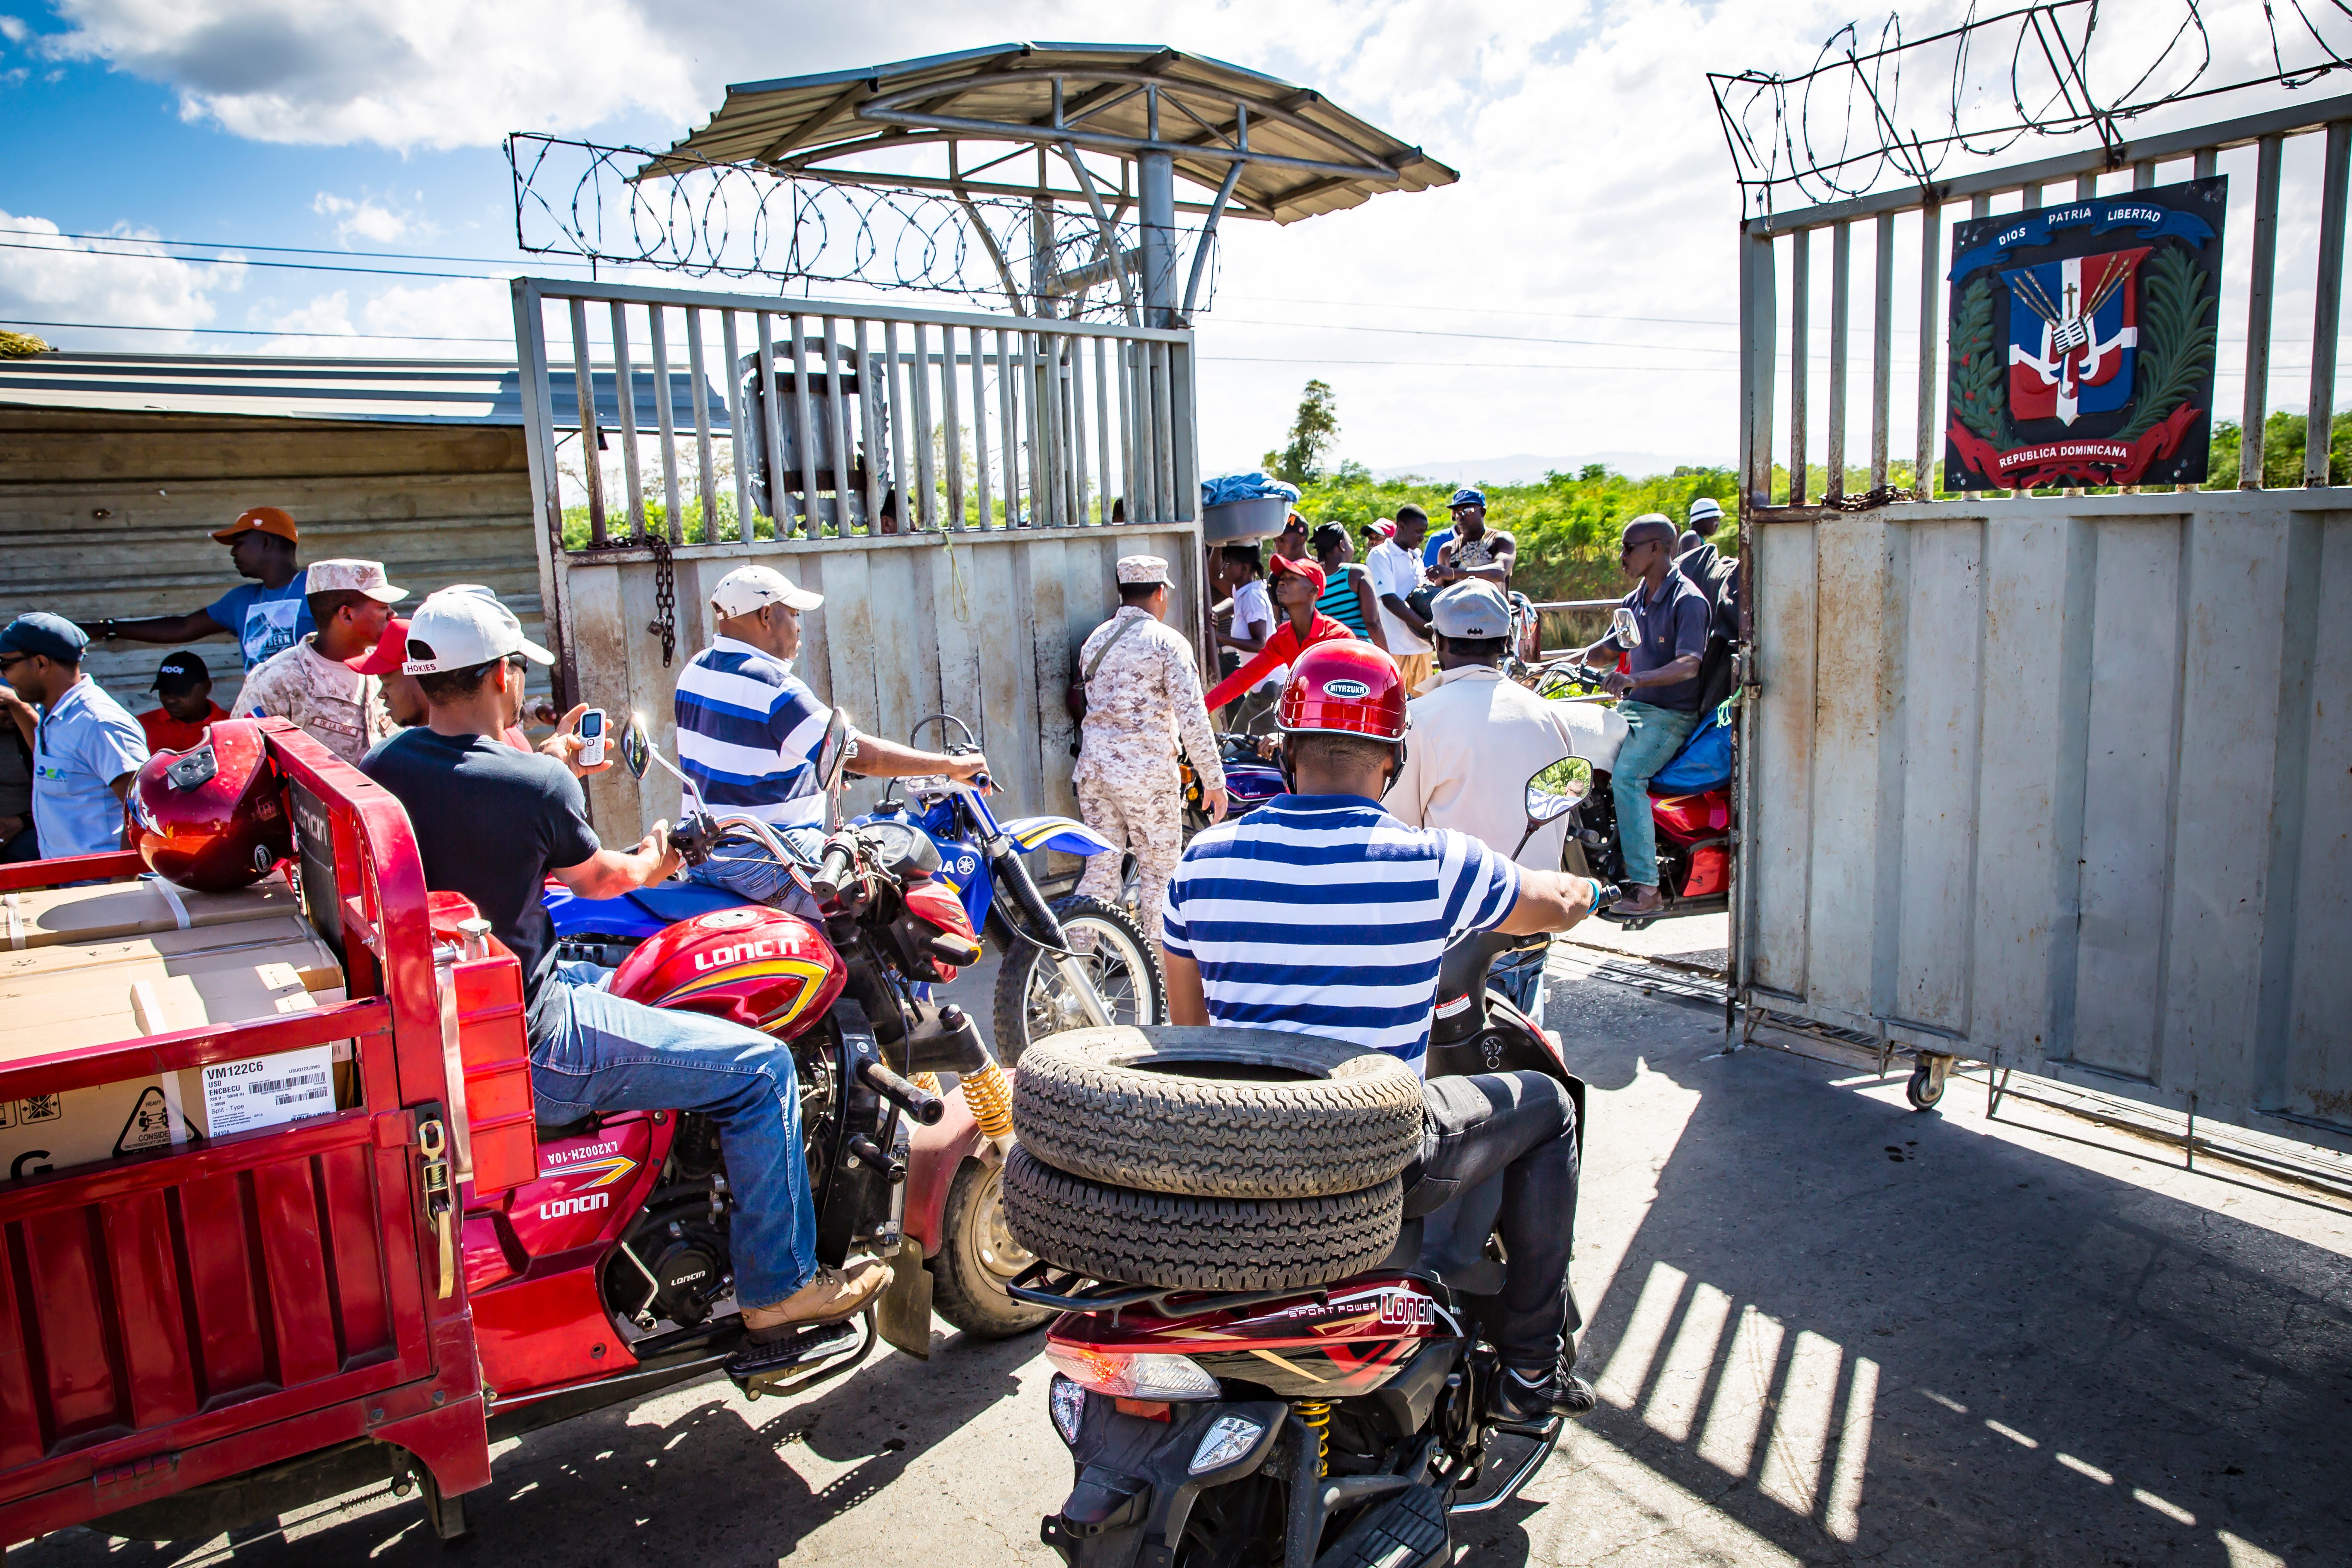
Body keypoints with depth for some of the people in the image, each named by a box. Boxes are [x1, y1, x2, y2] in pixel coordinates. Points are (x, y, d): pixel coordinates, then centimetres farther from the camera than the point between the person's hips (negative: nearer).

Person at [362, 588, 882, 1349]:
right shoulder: (534, 783, -20)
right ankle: (779, 1286, 8)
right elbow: (595, 878, -1)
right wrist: (653, 864, 20)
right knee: (761, 1066, -3)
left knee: (607, 980, 35)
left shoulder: (381, 766, 0)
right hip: (524, 1056, -9)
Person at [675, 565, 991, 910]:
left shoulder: (698, 669, 8)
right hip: (760, 863, -10)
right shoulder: (771, 686, -20)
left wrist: (817, 775, 27)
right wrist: (952, 765, -15)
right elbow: (858, 754, -22)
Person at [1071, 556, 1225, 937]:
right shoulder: (1167, 642, -6)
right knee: (1159, 870, 5)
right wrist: (1214, 779, -9)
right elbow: (1192, 719, -12)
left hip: (1093, 763, 6)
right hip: (1146, 769, -6)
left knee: (1100, 868, 12)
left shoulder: (1095, 639, 13)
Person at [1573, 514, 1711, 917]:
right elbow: (1608, 649, 24)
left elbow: (1689, 665, -27)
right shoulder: (1637, 599, 14)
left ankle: (1646, 888, -26)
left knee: (1626, 776, -29)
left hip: (1671, 715, -8)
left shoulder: (1687, 600, -13)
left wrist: (1634, 679, -42)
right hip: (1632, 706, 8)